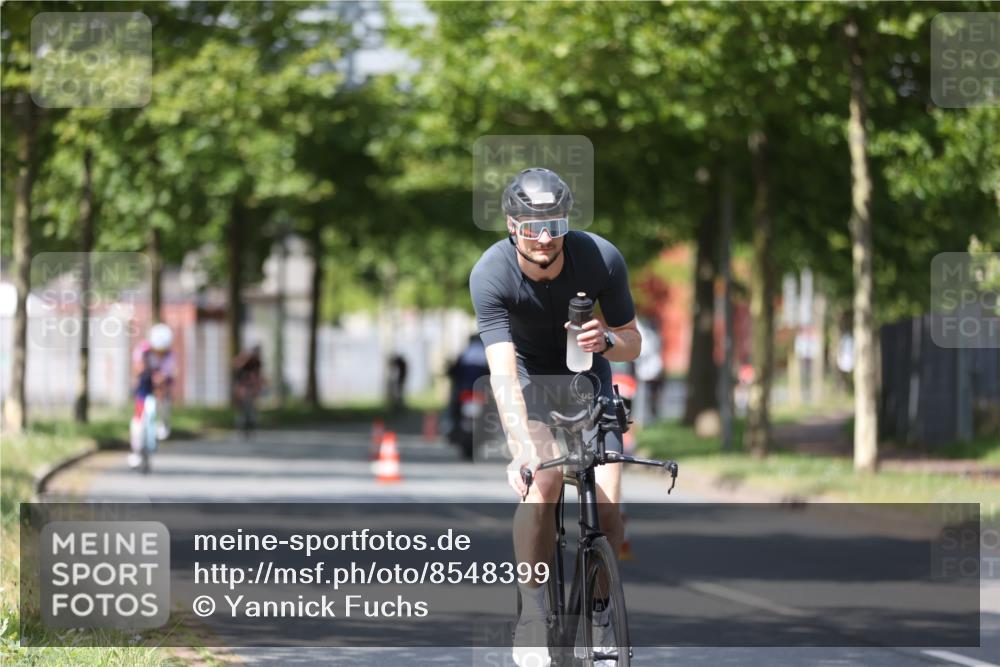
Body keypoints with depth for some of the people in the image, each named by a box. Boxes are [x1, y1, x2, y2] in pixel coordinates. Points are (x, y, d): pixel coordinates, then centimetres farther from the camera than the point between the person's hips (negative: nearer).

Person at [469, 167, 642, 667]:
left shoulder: (601, 258, -26)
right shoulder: (491, 275, -30)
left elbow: (633, 345, -12)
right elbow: (503, 371, -39)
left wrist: (605, 341, -35)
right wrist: (523, 449, -52)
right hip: (527, 376, -2)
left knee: (607, 504, -13)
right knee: (542, 484, -27)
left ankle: (599, 619, 9)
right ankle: (531, 620, -15)